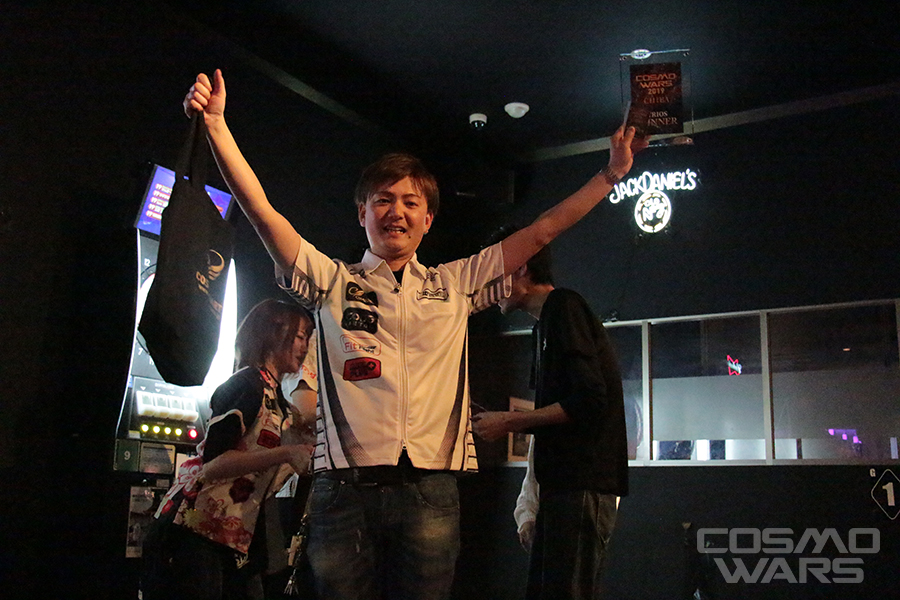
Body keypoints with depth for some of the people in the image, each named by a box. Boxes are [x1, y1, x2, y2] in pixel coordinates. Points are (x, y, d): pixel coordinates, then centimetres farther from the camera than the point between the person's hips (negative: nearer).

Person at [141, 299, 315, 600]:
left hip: (240, 537, 9)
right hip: (198, 527, -9)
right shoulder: (248, 383, -10)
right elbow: (213, 462, -20)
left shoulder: (279, 401, 18)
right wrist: (286, 454, -25)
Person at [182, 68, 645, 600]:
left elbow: (541, 233, 16)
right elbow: (262, 212, 3)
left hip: (430, 491, 1)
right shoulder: (332, 282, 12)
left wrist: (611, 175, 16)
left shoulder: (455, 286, 16)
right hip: (346, 489, -1)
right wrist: (216, 124, -5)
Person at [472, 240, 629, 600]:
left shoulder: (564, 306, -8)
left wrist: (510, 422, -11)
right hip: (565, 481, 10)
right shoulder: (550, 318, 22)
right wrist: (506, 422, 16)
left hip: (582, 485, -10)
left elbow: (589, 400, -18)